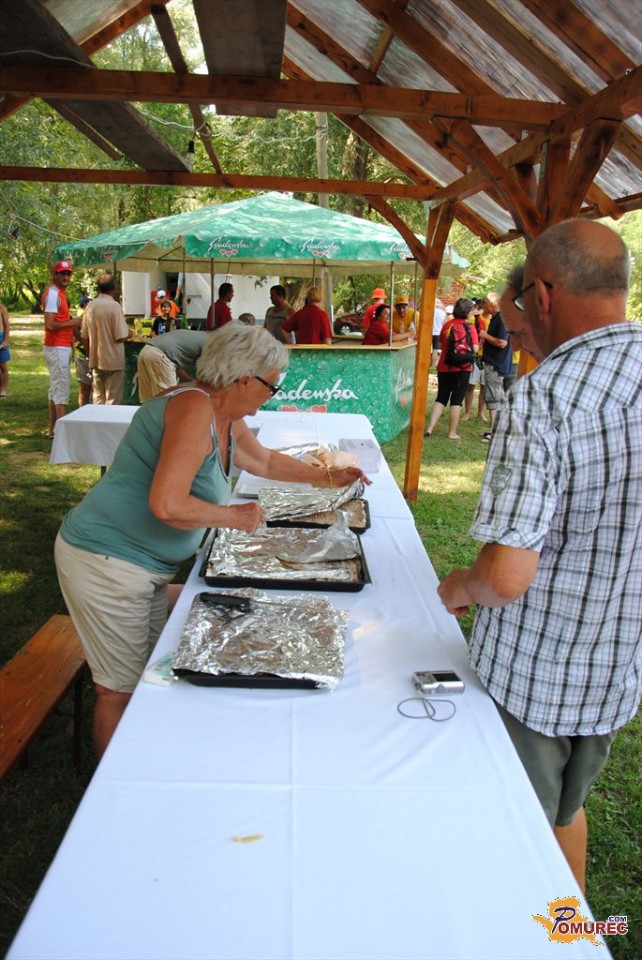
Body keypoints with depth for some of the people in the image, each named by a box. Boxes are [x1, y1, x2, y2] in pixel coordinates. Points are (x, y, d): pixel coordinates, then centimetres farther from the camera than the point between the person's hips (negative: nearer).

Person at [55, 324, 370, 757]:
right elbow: (167, 505, -32)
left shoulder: (228, 420, 7)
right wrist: (236, 516, -18)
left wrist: (326, 476, 26)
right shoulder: (194, 408, -24)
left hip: (148, 565, 10)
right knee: (121, 689, 2)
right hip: (106, 562, -10)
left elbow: (266, 461, 27)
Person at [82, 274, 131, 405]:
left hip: (95, 361, 6)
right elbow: (121, 337, -18)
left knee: (98, 399, 13)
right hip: (113, 361, -6)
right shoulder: (114, 306, -14)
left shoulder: (90, 306, 4)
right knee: (113, 400, 2)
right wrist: (129, 334, 4)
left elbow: (84, 337, 9)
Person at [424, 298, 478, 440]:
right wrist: (466, 349, 9)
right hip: (462, 368, -4)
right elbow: (475, 348, -11)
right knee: (456, 401, 4)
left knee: (441, 399, 12)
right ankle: (452, 433, 7)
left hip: (444, 368, 4)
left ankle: (430, 428, 4)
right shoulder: (469, 327, -7)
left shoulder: (447, 325, 5)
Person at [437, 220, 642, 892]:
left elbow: (508, 576, -31)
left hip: (529, 672, -7)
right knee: (567, 810, 31)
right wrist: (537, 348, 14)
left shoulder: (538, 398, -28)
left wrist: (459, 586, -8)